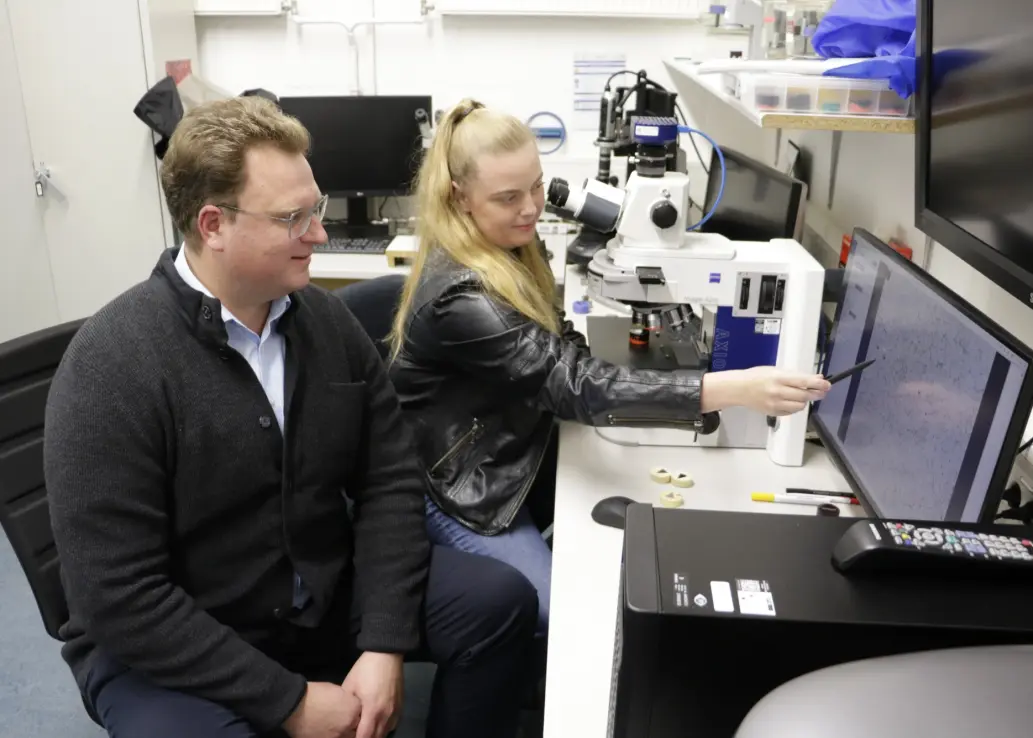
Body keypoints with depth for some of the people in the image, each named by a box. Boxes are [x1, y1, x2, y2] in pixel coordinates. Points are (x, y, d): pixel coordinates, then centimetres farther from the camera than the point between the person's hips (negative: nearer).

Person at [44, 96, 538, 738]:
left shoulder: (327, 319, -4)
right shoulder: (111, 365, -20)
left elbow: (390, 481, -4)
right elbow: (120, 598, -21)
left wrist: (383, 647, -14)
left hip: (331, 595, 5)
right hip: (167, 647, -4)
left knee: (501, 601, -7)